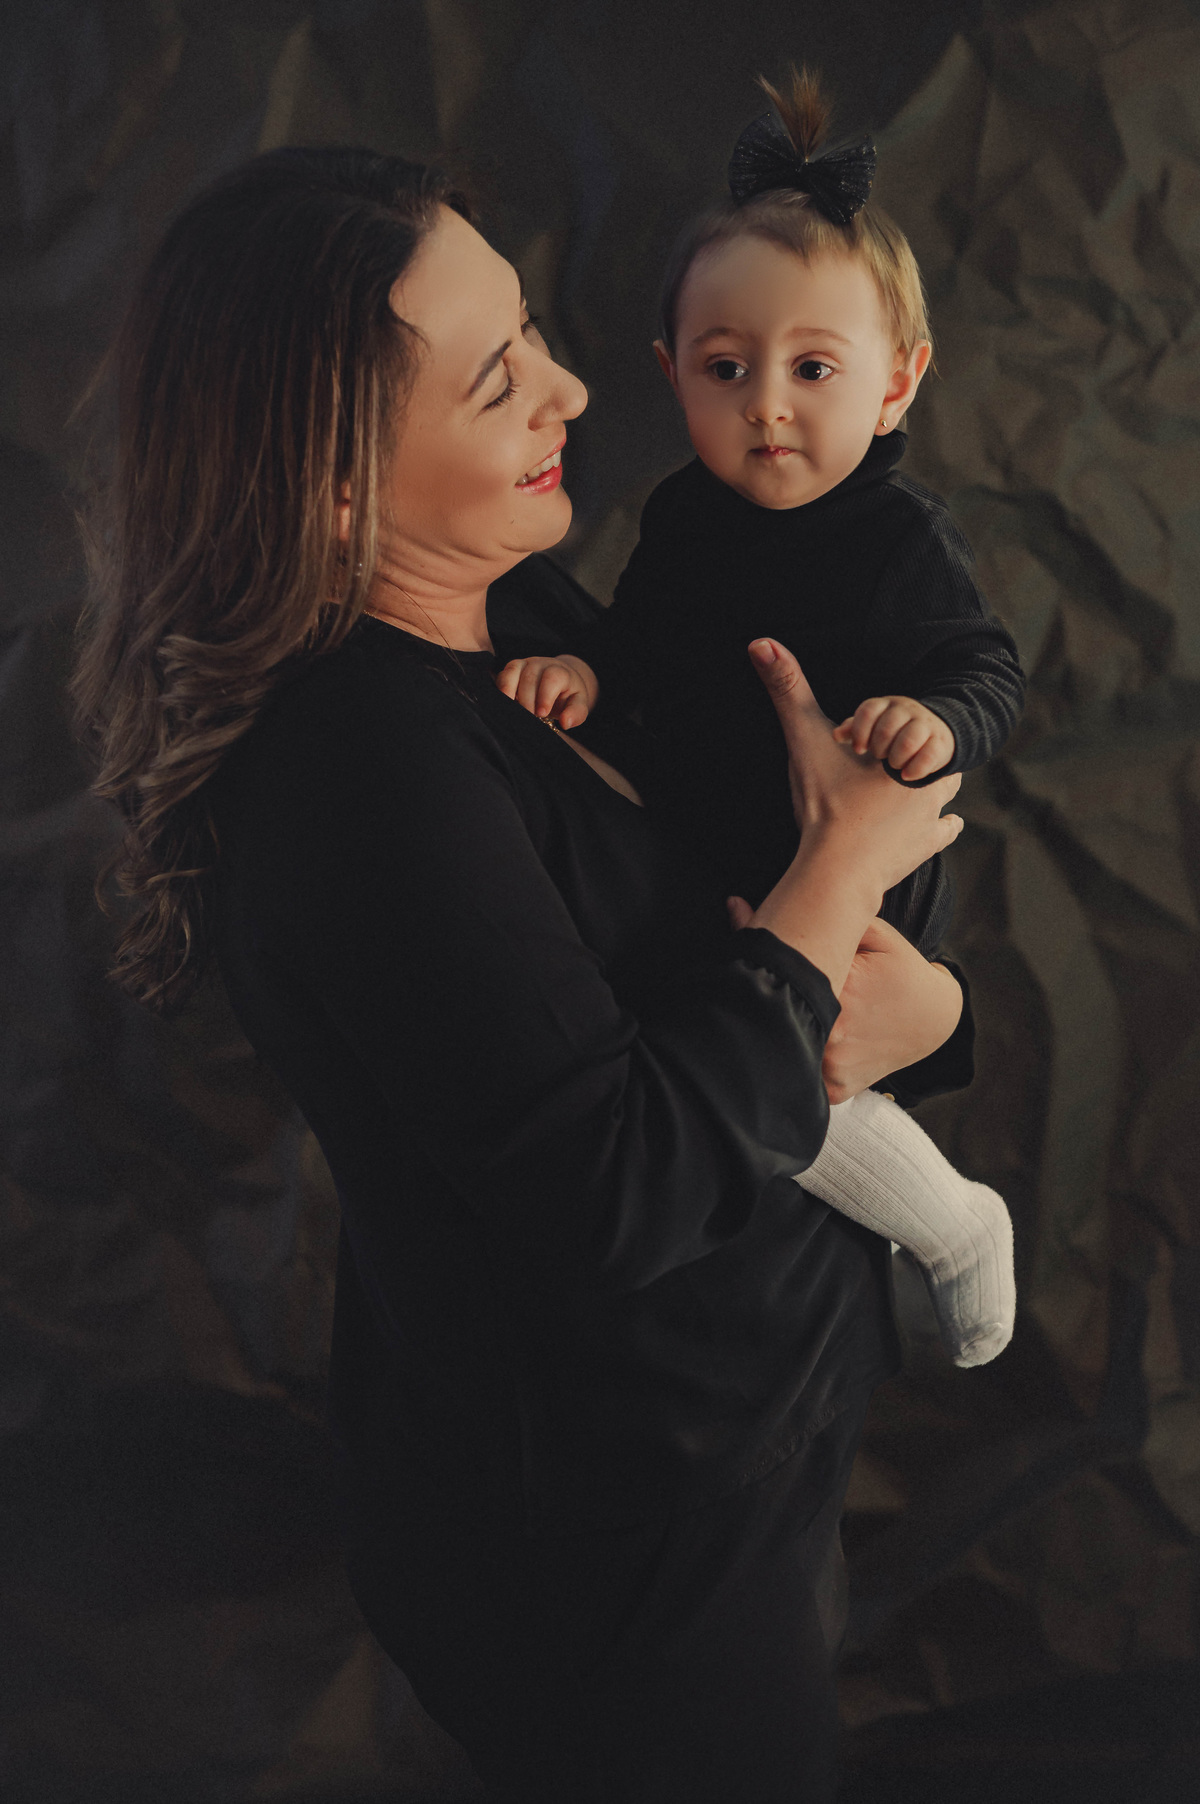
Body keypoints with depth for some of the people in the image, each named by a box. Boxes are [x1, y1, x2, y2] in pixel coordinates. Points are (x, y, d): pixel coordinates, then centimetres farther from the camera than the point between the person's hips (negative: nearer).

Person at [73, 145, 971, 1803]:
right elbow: (615, 1188, -33)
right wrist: (843, 873, -22)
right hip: (607, 1525, -8)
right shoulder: (359, 765, -32)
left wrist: (890, 981, -16)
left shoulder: (520, 608, -3)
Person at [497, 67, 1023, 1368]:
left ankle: (956, 1228, 6)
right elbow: (644, 632, 5)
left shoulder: (903, 542, -19)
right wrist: (584, 667, -16)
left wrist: (940, 723, -35)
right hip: (708, 851, 7)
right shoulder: (684, 514, -3)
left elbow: (991, 671, -14)